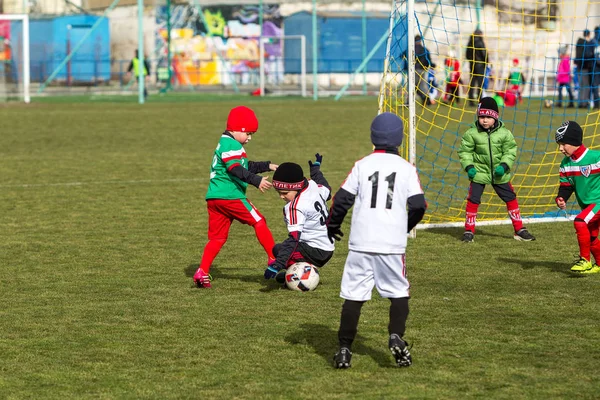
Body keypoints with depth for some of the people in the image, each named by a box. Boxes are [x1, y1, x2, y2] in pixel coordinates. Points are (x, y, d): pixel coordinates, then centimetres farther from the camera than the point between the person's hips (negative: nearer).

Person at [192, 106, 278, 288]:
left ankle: (202, 273, 1)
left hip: (214, 197, 10)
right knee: (259, 222, 0)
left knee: (217, 237, 9)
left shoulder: (223, 143, 25)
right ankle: (274, 260, 1)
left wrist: (268, 166, 31)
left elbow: (247, 166, 32)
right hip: (230, 196, -10)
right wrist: (256, 181, -30)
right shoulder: (232, 145, -8)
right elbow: (236, 169, -23)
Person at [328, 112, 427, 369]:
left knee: (354, 295, 5)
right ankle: (396, 336, -9)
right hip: (393, 243, -1)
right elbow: (418, 205, -2)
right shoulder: (407, 168, 3)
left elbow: (342, 199, 1)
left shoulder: (362, 165, 4)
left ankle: (344, 349, 4)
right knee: (399, 294, 12)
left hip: (361, 242, 1)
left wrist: (332, 226, 17)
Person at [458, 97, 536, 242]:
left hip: (500, 174, 1)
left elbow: (510, 152, -3)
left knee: (511, 199, 7)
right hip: (479, 172, -1)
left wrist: (504, 166, -18)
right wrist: (468, 167, -15)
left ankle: (519, 230, 20)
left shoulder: (504, 133, -7)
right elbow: (464, 151, -2)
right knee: (473, 200, -6)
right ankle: (469, 231, 8)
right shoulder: (472, 133, -9)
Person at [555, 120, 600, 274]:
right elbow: (566, 185, 5)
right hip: (587, 205, 8)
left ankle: (585, 260, -15)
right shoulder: (566, 164, 0)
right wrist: (561, 199, -15)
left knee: (580, 222, -26)